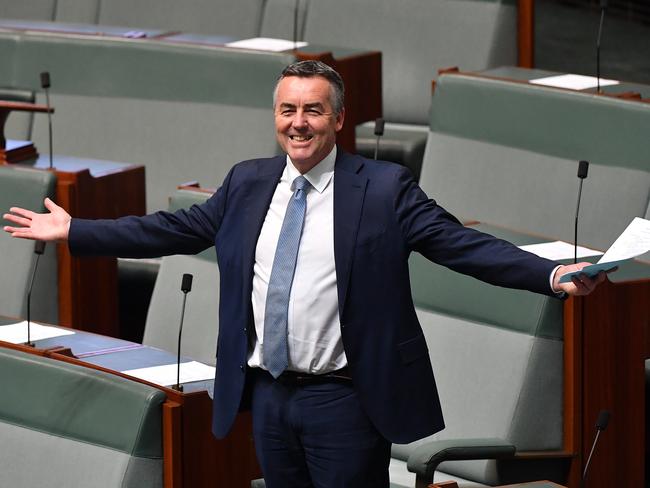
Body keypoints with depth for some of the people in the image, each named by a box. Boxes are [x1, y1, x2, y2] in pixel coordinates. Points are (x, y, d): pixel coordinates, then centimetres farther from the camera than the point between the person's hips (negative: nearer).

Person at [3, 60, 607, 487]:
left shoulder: (384, 188, -6)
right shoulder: (247, 184, 9)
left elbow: (461, 243, -12)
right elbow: (172, 230, 14)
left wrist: (551, 274, -25)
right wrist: (74, 232, 12)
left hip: (343, 400, -5)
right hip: (268, 394, 5)